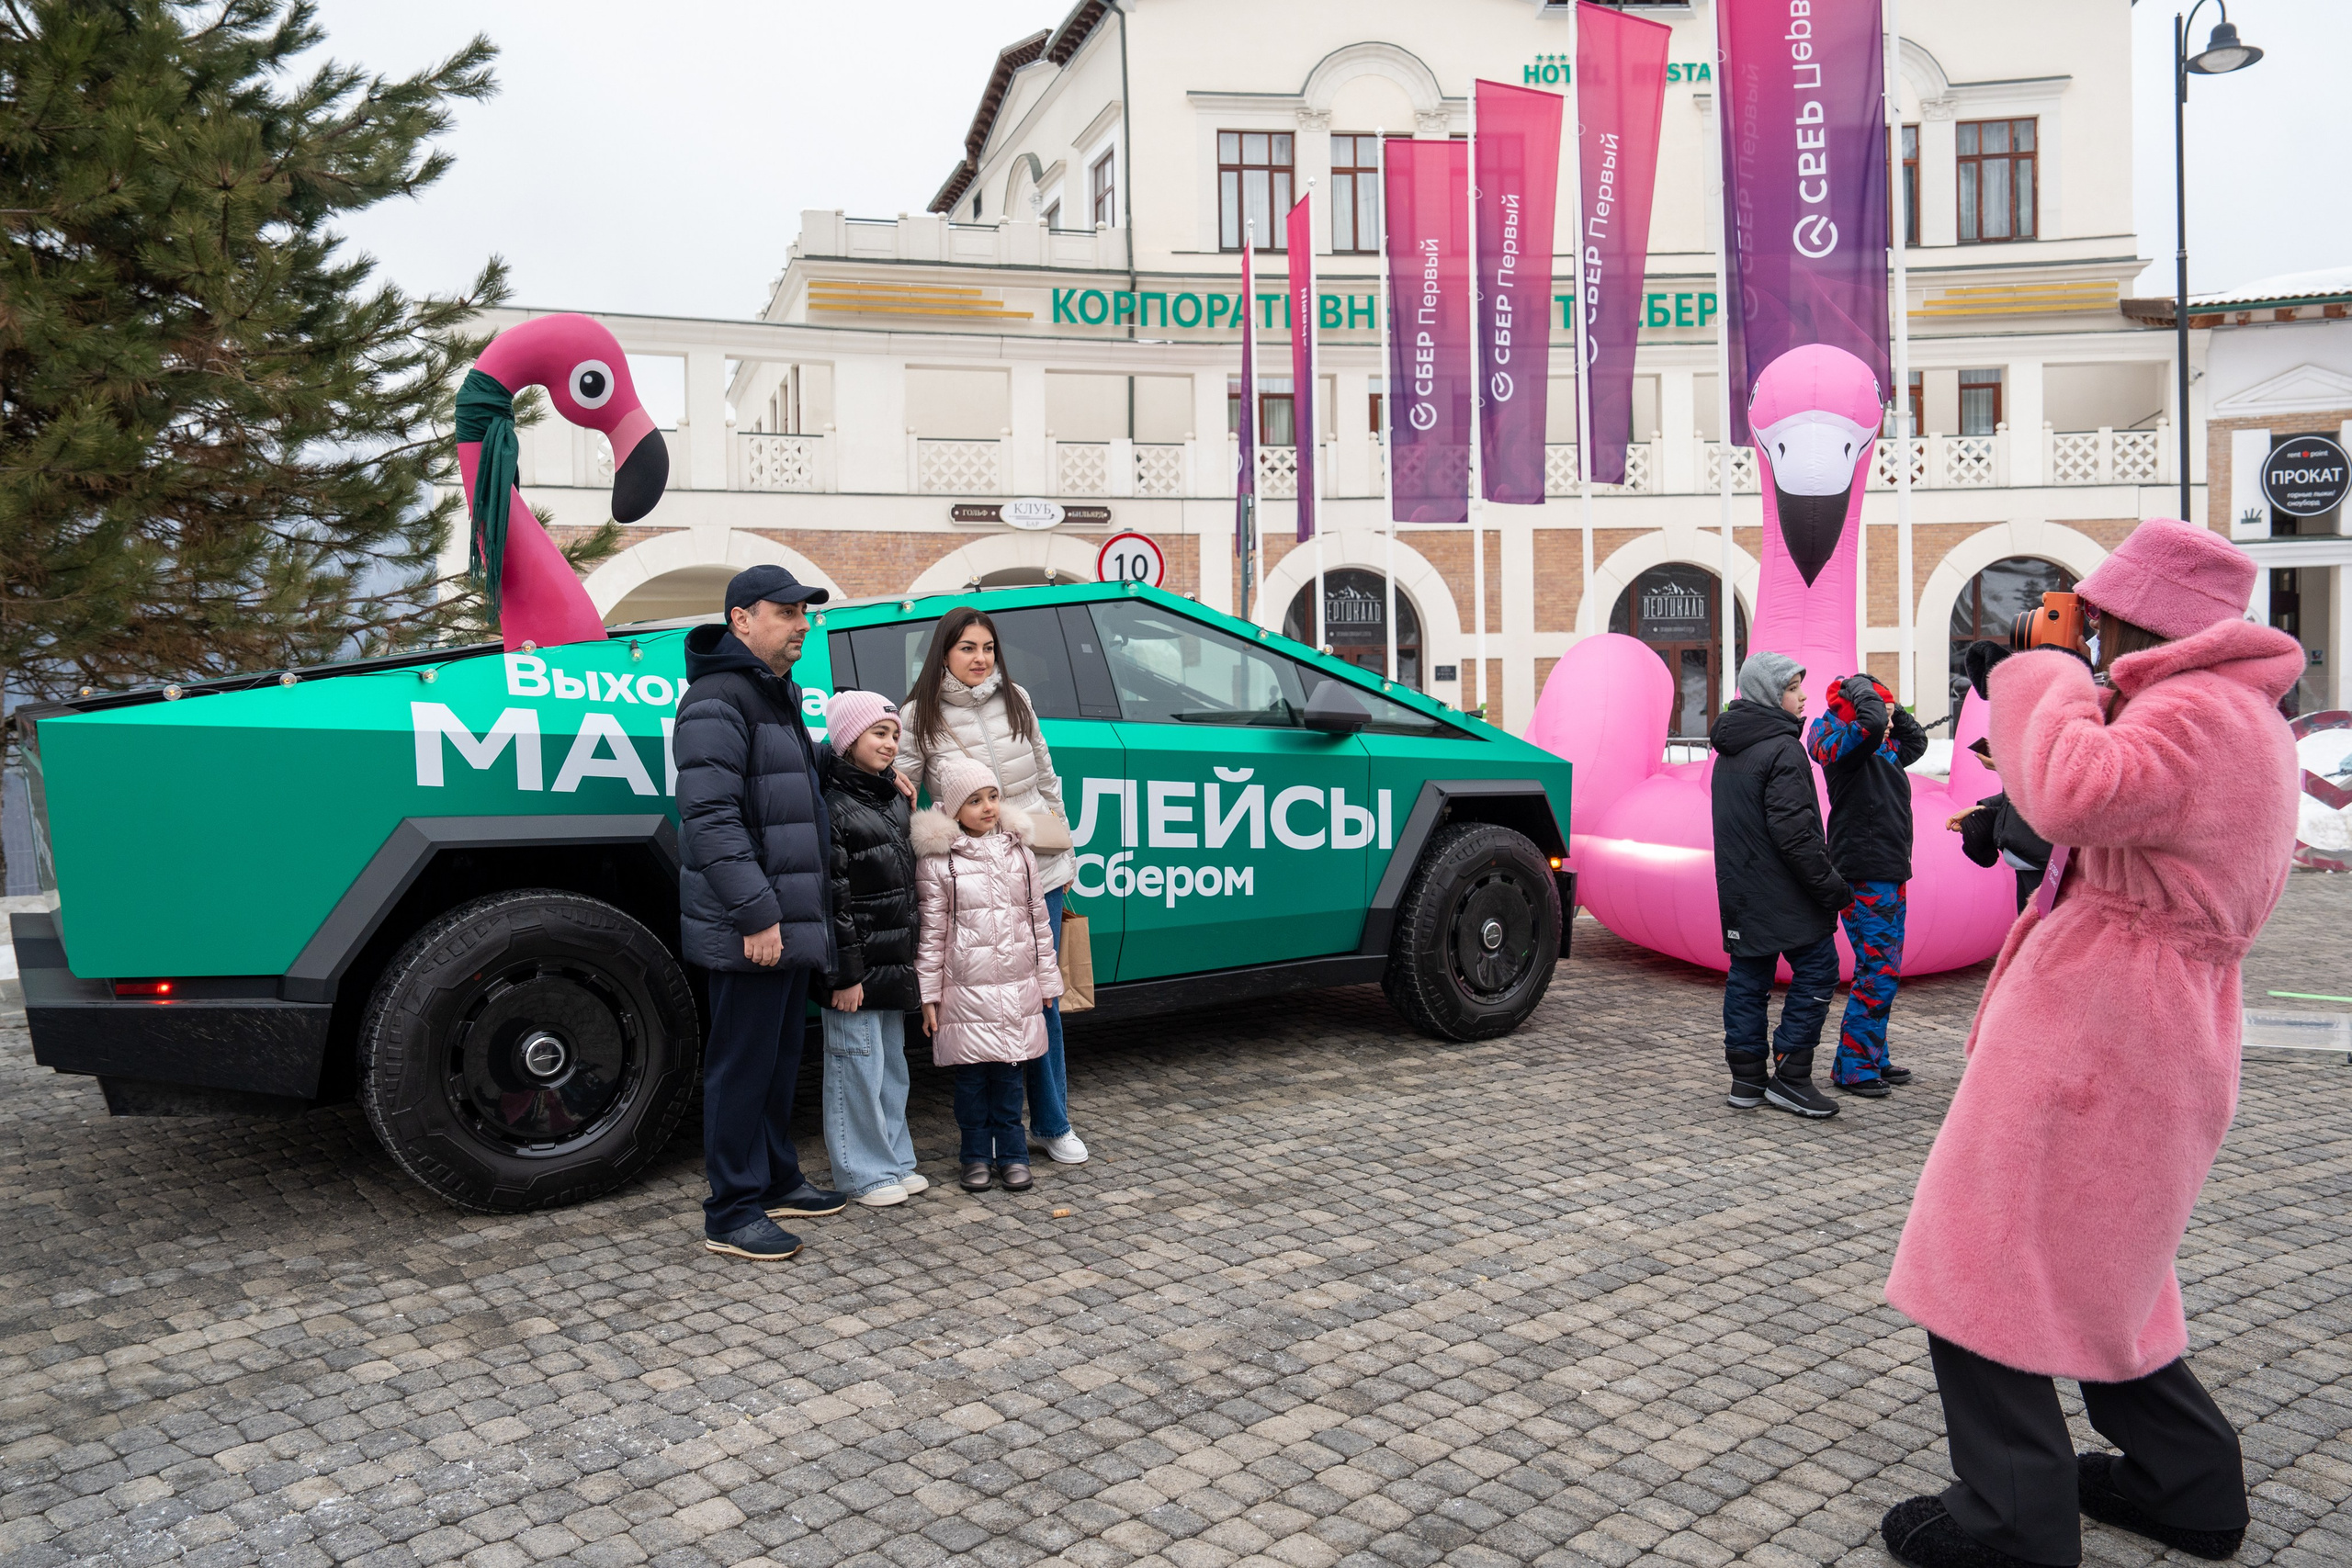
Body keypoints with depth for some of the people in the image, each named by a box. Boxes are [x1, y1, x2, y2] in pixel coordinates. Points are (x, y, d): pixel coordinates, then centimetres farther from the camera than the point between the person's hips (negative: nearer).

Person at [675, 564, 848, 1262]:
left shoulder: (778, 696, 18)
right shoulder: (718, 700, -15)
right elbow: (711, 818, -23)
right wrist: (756, 913, -25)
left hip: (788, 919, 10)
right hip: (749, 930, -10)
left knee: (780, 1059, 18)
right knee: (743, 1065, -2)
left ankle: (776, 1181, 32)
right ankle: (731, 1213, 9)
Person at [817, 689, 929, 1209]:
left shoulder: (894, 797, 12)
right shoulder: (832, 804, -13)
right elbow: (833, 897, -17)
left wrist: (911, 956, 17)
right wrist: (844, 974, -19)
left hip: (894, 964, 8)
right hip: (856, 966, -8)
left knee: (892, 1065, 16)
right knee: (859, 1068, 0)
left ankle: (895, 1161, 27)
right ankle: (865, 1173, 11)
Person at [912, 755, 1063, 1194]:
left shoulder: (1018, 852, 8)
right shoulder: (937, 861, -4)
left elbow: (1038, 921, 13)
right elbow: (931, 932, -3)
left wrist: (1047, 980, 13)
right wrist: (928, 994, -4)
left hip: (1017, 989, 3)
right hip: (966, 990, -3)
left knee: (1009, 1073, 8)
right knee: (971, 1076, 5)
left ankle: (1012, 1154, 19)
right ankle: (977, 1155, 18)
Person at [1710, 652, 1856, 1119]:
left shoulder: (1728, 752, 15)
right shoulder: (1781, 749, -15)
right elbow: (1793, 831, -20)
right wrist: (1831, 886, -16)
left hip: (1740, 889, 9)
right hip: (1783, 892, -9)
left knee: (1747, 976, 10)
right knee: (1817, 969, -1)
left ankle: (1746, 1078, 13)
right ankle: (1790, 1076, -1)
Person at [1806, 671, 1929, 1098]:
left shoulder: (1884, 751, 15)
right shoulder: (1843, 746, -12)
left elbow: (1916, 741, 33)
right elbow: (1870, 725, -31)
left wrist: (1891, 709, 17)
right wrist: (1860, 688, -12)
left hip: (1890, 875, 10)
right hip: (1864, 875, -10)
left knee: (1884, 971, 15)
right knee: (1877, 972, -9)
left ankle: (1873, 1058, 24)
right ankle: (1852, 1067, -1)